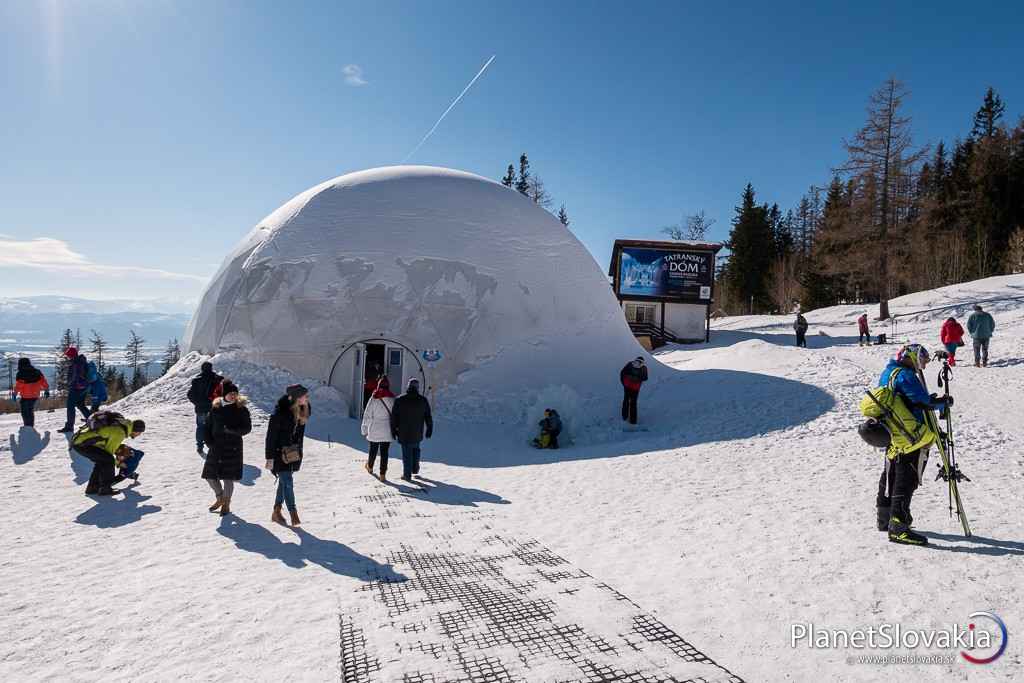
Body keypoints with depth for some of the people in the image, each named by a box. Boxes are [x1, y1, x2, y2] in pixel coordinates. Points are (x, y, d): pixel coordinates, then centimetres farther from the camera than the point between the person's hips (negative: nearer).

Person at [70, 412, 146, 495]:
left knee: (102, 460, 17)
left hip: (78, 440, 10)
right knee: (108, 460, -13)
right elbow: (109, 450, -8)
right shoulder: (120, 432, -18)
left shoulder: (122, 423, 10)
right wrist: (116, 462, 8)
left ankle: (92, 487, 21)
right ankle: (105, 488, -8)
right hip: (81, 444, -10)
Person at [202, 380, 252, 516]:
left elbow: (247, 427, -5)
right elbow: (208, 426, 8)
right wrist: (209, 441, -2)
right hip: (216, 447, 4)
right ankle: (220, 498, 31)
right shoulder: (216, 407, 2)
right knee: (209, 475, 6)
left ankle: (226, 504, 20)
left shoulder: (241, 409, -5)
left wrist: (233, 430, -20)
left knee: (228, 477, 1)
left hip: (233, 447, -3)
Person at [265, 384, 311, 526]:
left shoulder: (301, 412, 1)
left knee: (284, 482, 14)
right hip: (280, 454, -7)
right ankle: (293, 514, -1)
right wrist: (270, 457, -16)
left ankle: (276, 512, 26)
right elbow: (271, 436, -16)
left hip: (293, 453, 7)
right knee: (288, 483, -7)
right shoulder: (280, 412, -19)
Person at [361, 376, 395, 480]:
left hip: (374, 430, 0)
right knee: (384, 452, 5)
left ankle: (370, 467, 42)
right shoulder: (392, 399, -4)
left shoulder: (373, 398, -7)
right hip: (387, 431, 0)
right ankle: (383, 474, 4)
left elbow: (367, 415, -4)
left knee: (373, 450, 19)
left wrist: (364, 429, 5)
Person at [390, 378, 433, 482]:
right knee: (416, 448, 25)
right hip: (417, 433, 2)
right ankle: (415, 469, 26)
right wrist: (429, 430, 10)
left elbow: (394, 417, -3)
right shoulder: (423, 400, -4)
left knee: (406, 453, 5)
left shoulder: (399, 400, -7)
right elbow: (428, 417, 1)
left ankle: (407, 475, 11)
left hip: (403, 433, -2)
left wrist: (393, 430, 6)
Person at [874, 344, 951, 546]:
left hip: (892, 436, 10)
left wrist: (928, 399, 16)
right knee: (907, 480, -8)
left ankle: (885, 519, 29)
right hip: (912, 438, -10)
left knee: (890, 477, 18)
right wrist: (944, 402, 2)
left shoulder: (887, 373, 14)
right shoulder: (906, 375, -15)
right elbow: (924, 403, -15)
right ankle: (898, 527, -10)